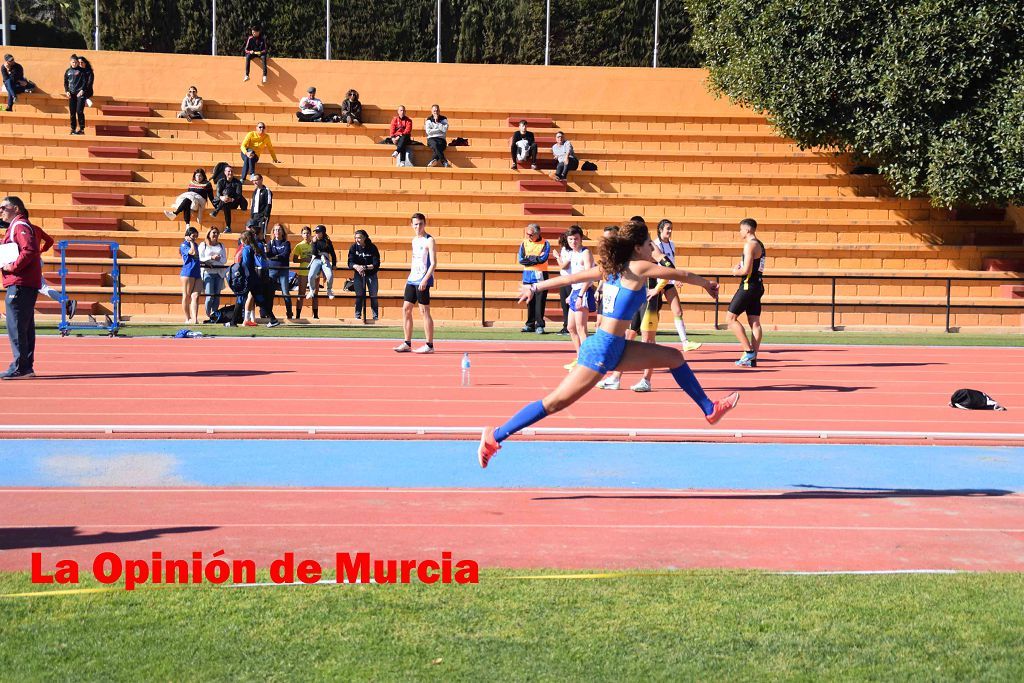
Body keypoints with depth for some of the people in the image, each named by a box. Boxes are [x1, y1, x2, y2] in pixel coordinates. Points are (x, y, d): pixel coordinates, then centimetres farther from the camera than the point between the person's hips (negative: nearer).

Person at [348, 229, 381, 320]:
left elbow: (376, 264, -15)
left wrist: (365, 267, -29)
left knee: (373, 295, -2)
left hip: (371, 274, -1)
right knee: (359, 295, -2)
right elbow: (350, 262, -9)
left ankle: (375, 315, 6)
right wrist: (356, 266, -31)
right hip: (359, 275, 1)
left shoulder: (372, 248, -12)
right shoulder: (354, 247, -6)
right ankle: (358, 315, 6)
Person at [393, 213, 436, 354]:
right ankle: (407, 343, 12)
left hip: (422, 281, -8)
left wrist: (425, 280, -23)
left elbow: (433, 263, -15)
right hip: (412, 280, 8)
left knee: (424, 311, -5)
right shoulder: (414, 240, 16)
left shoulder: (429, 241, -8)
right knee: (406, 309, 6)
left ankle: (429, 345, 0)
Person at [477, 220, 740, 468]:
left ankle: (709, 409, 24)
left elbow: (572, 277, 11)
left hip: (616, 348, 10)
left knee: (675, 357, 14)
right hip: (604, 348, -10)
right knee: (555, 402, -7)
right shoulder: (639, 267, -11)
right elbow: (681, 275, -1)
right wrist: (707, 284, 16)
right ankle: (494, 437, -4)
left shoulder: (611, 267, 10)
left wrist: (535, 287, 16)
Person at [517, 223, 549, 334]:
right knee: (529, 301, 6)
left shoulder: (545, 244, 0)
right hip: (527, 276, 3)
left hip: (540, 276, -3)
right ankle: (530, 324, 13)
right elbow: (521, 259, -1)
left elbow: (543, 258, -14)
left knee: (540, 301, -5)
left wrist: (529, 258, -6)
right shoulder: (524, 243, 9)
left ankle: (539, 325, -1)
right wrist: (536, 259, -8)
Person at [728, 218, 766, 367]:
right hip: (758, 286, 10)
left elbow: (746, 270, -21)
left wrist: (736, 271, -2)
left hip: (749, 286, -10)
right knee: (755, 322, 6)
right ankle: (753, 358, 5)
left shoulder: (750, 245, -14)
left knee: (731, 317, -4)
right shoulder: (760, 245, 17)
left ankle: (749, 351, -10)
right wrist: (741, 266, 10)